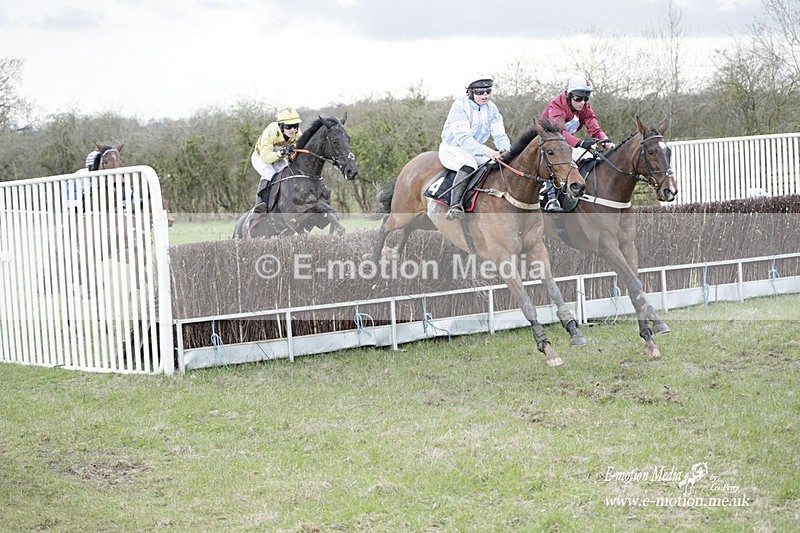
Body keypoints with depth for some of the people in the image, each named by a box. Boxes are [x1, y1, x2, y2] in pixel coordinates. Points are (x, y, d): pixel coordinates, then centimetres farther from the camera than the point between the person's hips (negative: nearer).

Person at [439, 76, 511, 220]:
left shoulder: (492, 109, 2)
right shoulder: (460, 106, -19)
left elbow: (499, 135, -2)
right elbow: (462, 138, -29)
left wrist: (506, 150, -26)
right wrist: (486, 151, -42)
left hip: (476, 152, 7)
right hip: (451, 148, -7)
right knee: (468, 163, -37)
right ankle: (455, 206, -50)